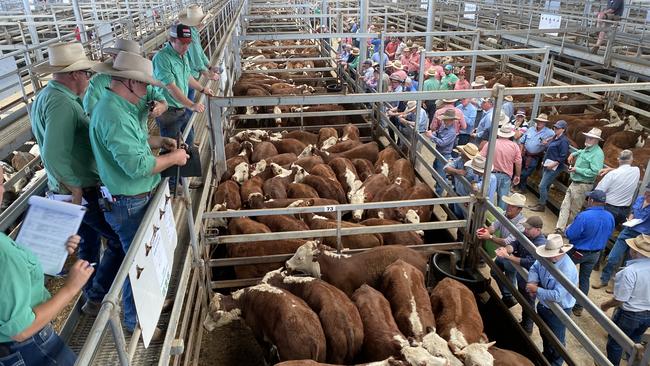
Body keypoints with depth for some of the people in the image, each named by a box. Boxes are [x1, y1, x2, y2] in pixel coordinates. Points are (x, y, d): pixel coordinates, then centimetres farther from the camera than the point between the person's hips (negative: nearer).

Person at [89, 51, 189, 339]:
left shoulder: (118, 107, 6)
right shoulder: (113, 116, -27)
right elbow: (138, 165, -30)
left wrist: (159, 140, 6)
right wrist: (173, 158, -16)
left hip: (137, 197, 10)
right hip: (129, 204, -10)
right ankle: (136, 321, 24)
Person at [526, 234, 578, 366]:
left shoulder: (567, 270, -36)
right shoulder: (547, 258, -14)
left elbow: (557, 295, -36)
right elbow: (534, 268, 1)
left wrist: (537, 290, -26)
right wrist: (532, 282, -18)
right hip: (543, 305, 7)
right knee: (544, 334, 31)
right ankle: (546, 355, 57)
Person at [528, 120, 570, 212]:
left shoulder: (564, 140, -14)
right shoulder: (554, 138, 13)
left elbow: (563, 157, -19)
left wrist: (552, 165, -21)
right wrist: (544, 161, 16)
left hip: (554, 167, -9)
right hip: (547, 165, 9)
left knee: (542, 186, -8)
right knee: (545, 186, 15)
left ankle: (542, 205, 3)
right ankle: (540, 203, 23)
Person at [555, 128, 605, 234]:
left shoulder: (597, 153, -18)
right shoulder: (587, 149, 11)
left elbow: (595, 172, -27)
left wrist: (576, 169, -22)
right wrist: (573, 154, 20)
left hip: (582, 186, -9)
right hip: (574, 183, 9)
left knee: (574, 211, 2)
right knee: (565, 206, 5)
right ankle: (559, 229, 5)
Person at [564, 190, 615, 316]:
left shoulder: (584, 216, -31)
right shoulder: (610, 217, -8)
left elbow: (570, 235, -26)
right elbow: (608, 235, 8)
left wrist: (568, 228, -4)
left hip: (577, 252, -5)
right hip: (595, 254, 5)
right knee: (585, 279, 16)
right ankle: (579, 308, 24)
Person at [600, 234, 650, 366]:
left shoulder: (629, 271, -33)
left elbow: (619, 300, -25)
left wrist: (606, 305, -5)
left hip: (630, 314, -6)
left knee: (615, 341, 18)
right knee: (635, 339, 32)